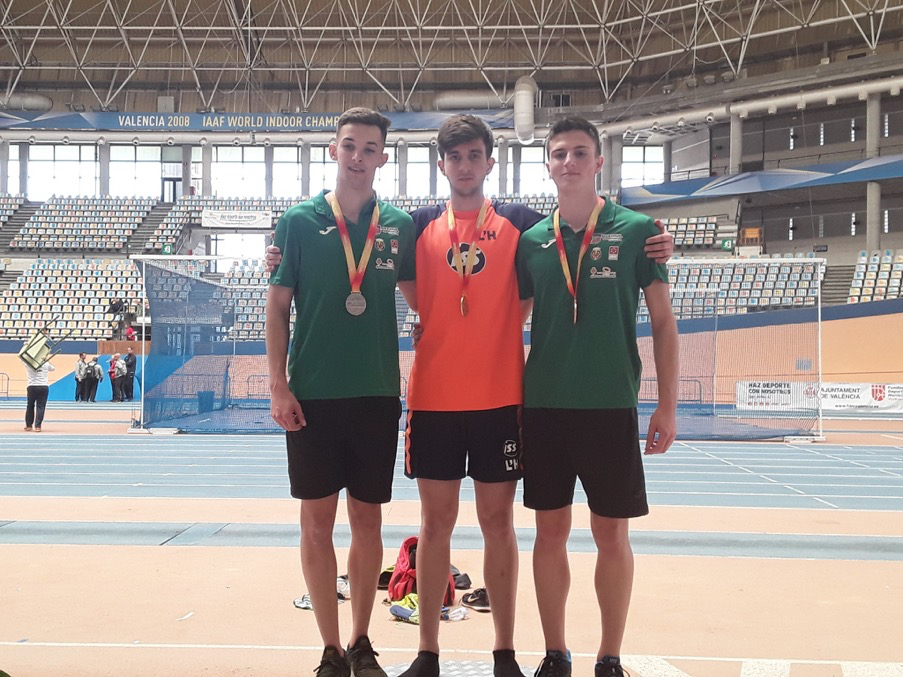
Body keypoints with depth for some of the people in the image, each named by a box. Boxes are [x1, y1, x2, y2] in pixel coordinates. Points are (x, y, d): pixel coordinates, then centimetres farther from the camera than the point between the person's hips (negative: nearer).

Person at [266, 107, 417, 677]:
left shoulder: (400, 225, 5)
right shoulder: (300, 220, 0)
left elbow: (418, 297, 13)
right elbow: (278, 306, 1)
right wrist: (278, 385, -6)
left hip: (378, 393, 2)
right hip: (314, 395, -1)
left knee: (368, 519, 9)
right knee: (318, 520, 4)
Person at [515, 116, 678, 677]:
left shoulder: (635, 230, -1)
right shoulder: (532, 240, 5)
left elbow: (664, 321, 1)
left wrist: (668, 405, -4)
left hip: (612, 405, -2)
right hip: (543, 406, 2)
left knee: (612, 533, 5)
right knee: (551, 531, 8)